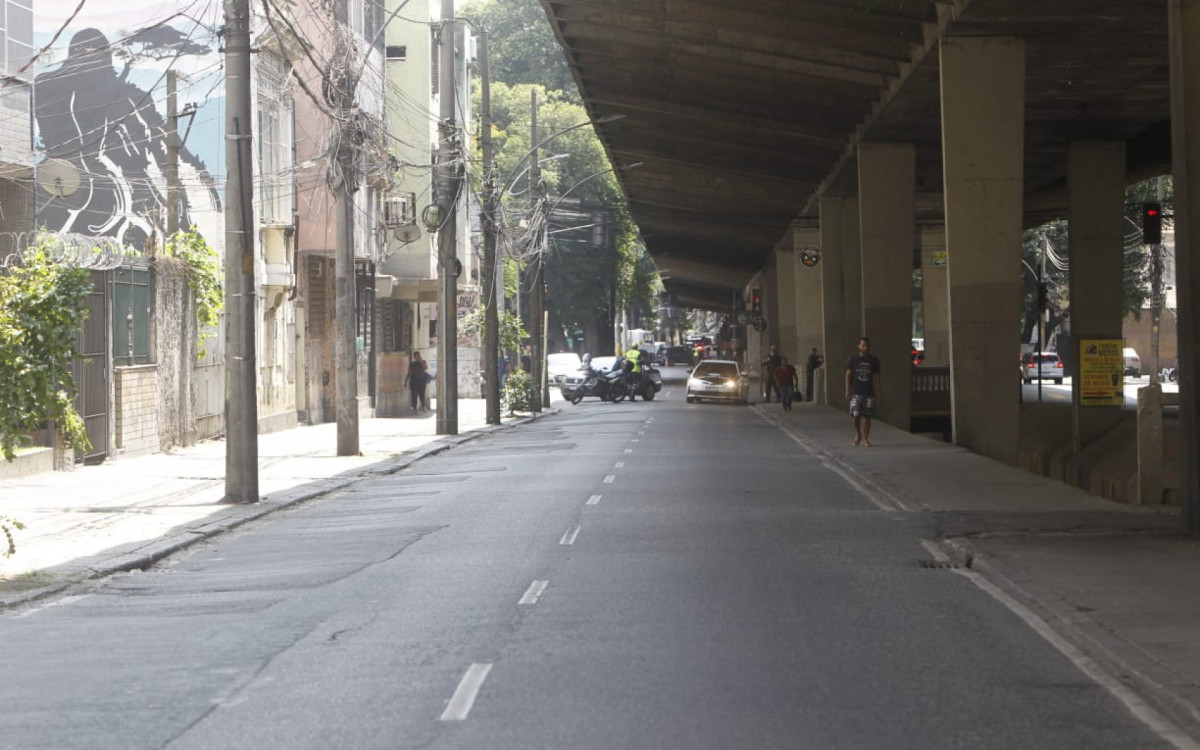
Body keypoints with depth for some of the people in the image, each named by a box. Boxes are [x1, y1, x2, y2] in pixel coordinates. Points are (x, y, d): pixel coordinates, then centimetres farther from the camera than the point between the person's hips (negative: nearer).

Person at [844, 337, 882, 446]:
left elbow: (876, 377, 9)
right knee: (856, 415, -10)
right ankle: (857, 434, 15)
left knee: (867, 416, 0)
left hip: (869, 392, 1)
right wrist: (847, 390, -5)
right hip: (856, 392, -1)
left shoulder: (874, 360, 7)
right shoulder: (852, 359, 3)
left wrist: (879, 392, 4)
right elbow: (848, 375, 3)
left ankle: (865, 438, 8)